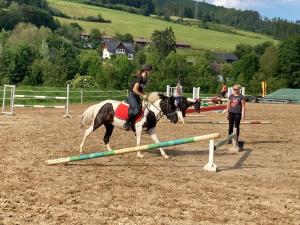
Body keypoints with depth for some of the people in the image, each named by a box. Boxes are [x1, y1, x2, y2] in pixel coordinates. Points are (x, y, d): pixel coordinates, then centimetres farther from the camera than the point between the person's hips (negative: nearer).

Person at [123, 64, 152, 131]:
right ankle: (127, 124, -21)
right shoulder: (140, 78, -16)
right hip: (132, 95, -10)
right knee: (136, 109, -30)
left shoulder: (145, 80, 12)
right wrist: (143, 95, -16)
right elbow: (134, 89, -22)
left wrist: (145, 96, 2)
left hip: (137, 97, 10)